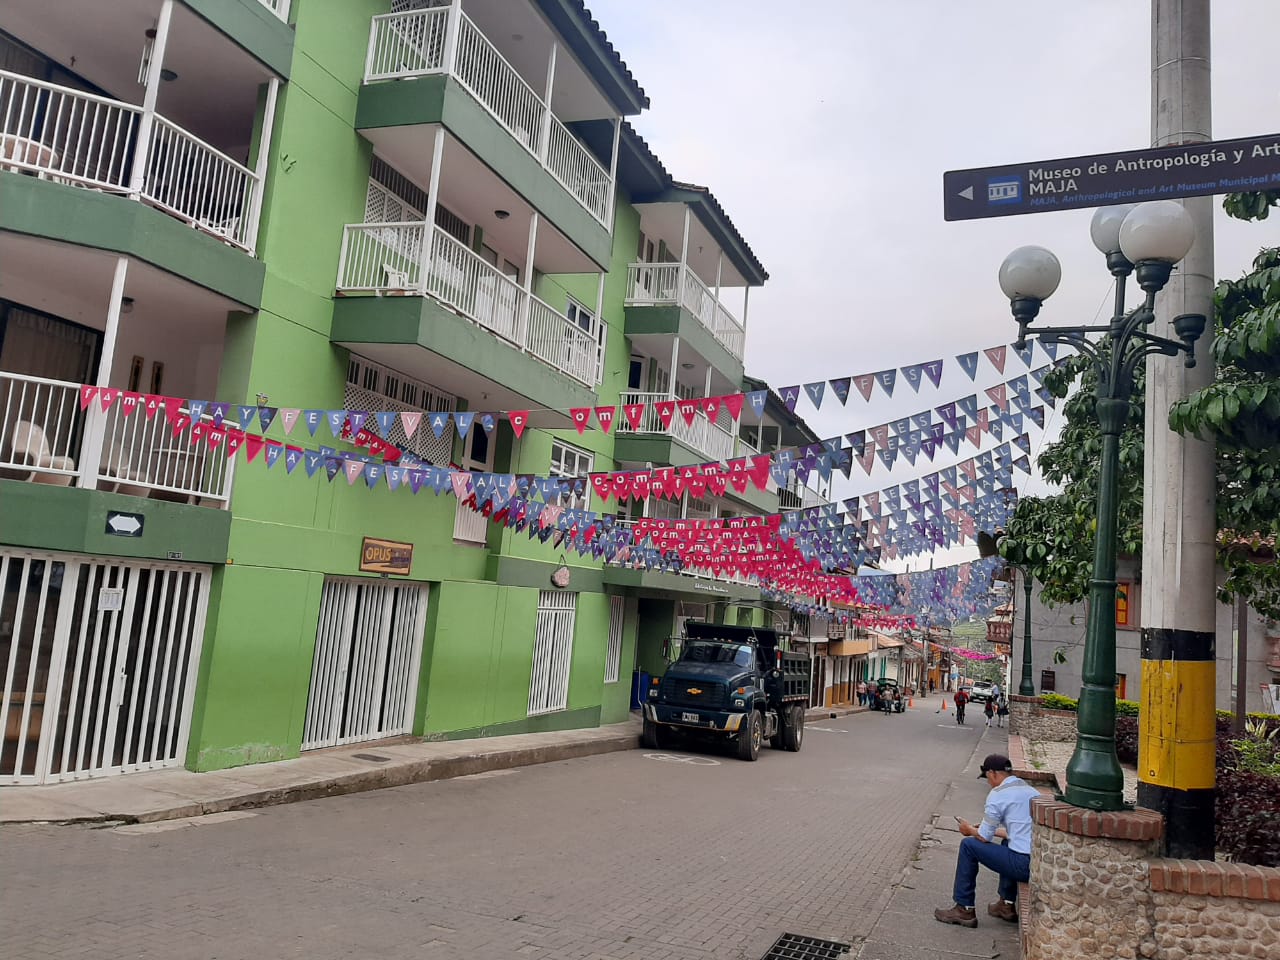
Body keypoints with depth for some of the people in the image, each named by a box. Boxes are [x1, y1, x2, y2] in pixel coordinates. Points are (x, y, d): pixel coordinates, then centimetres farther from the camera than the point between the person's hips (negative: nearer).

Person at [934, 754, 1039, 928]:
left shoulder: (998, 794, -7)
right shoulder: (1032, 791, 17)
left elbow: (984, 837, -3)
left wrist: (969, 829, 19)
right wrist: (992, 830, 37)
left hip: (1025, 865, -8)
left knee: (968, 845, 6)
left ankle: (965, 910, 13)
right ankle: (1007, 905, 34)